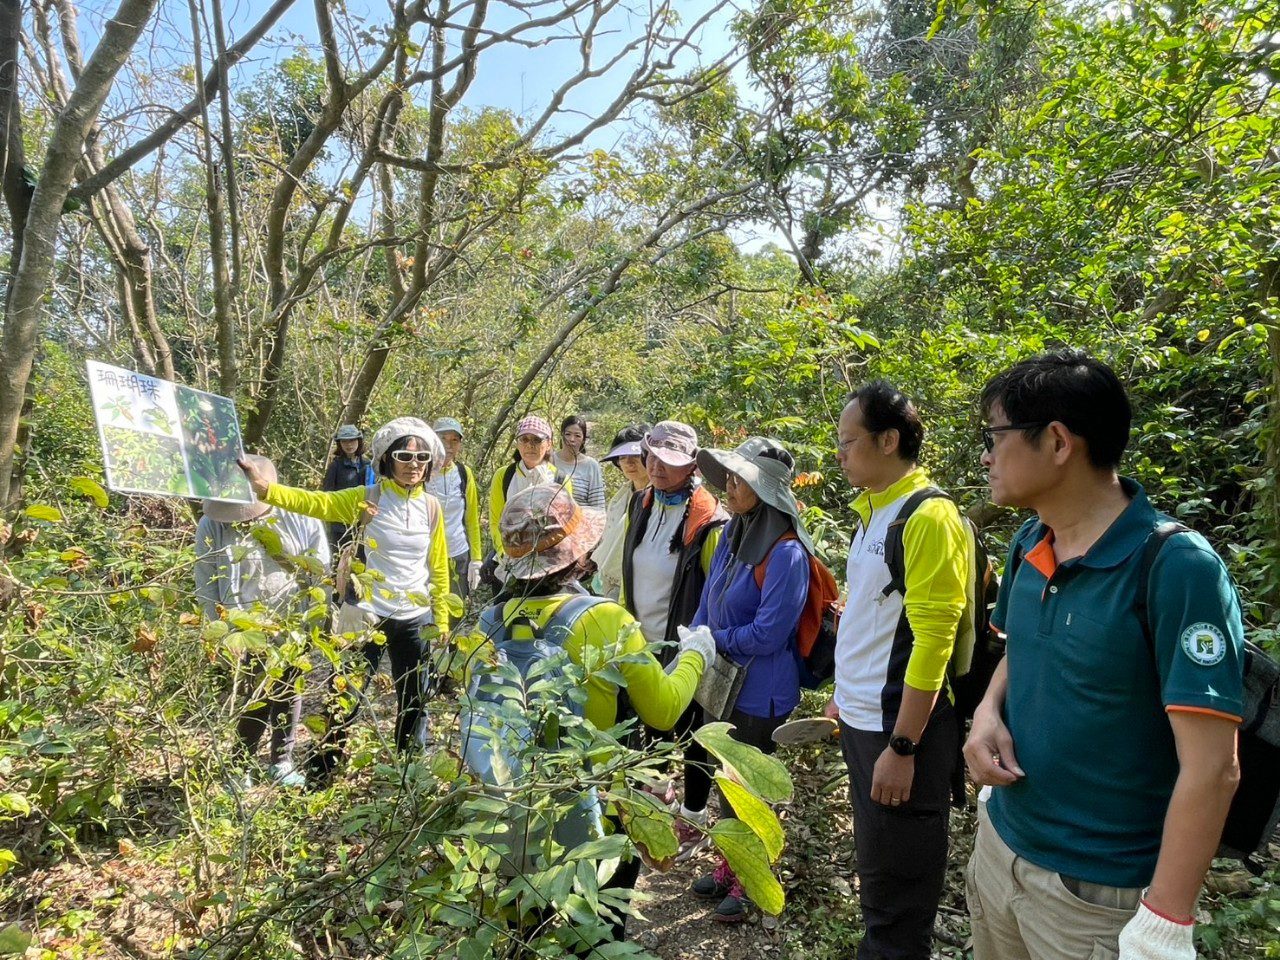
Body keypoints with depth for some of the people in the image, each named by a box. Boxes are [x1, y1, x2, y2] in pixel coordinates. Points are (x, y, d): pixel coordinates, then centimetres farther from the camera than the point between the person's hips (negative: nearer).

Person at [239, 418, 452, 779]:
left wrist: (442, 618, 7)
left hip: (415, 619, 3)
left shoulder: (431, 507, 1)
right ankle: (321, 772, 25)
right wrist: (266, 489, -38)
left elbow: (439, 567, 7)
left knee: (414, 701, 15)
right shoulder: (367, 500, -7)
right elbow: (314, 502, -21)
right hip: (368, 615, -2)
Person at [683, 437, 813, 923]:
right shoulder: (732, 533, 2)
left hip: (759, 692, -8)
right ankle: (729, 865, 41)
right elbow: (707, 604, 10)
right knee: (703, 762, 19)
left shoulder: (786, 553, -23)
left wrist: (714, 640, -11)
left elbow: (767, 634, -22)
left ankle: (746, 881, 33)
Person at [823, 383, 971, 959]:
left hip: (902, 728, -8)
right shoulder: (871, 512, 8)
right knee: (874, 863, 22)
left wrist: (901, 746, -21)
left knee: (896, 884, 9)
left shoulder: (929, 518, -19)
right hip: (862, 719, 8)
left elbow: (933, 640, -22)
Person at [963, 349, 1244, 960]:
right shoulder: (1029, 544, -1)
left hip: (1098, 892, -6)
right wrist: (989, 711, -5)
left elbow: (1211, 768, -21)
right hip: (997, 843, 7)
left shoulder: (1176, 567, -22)